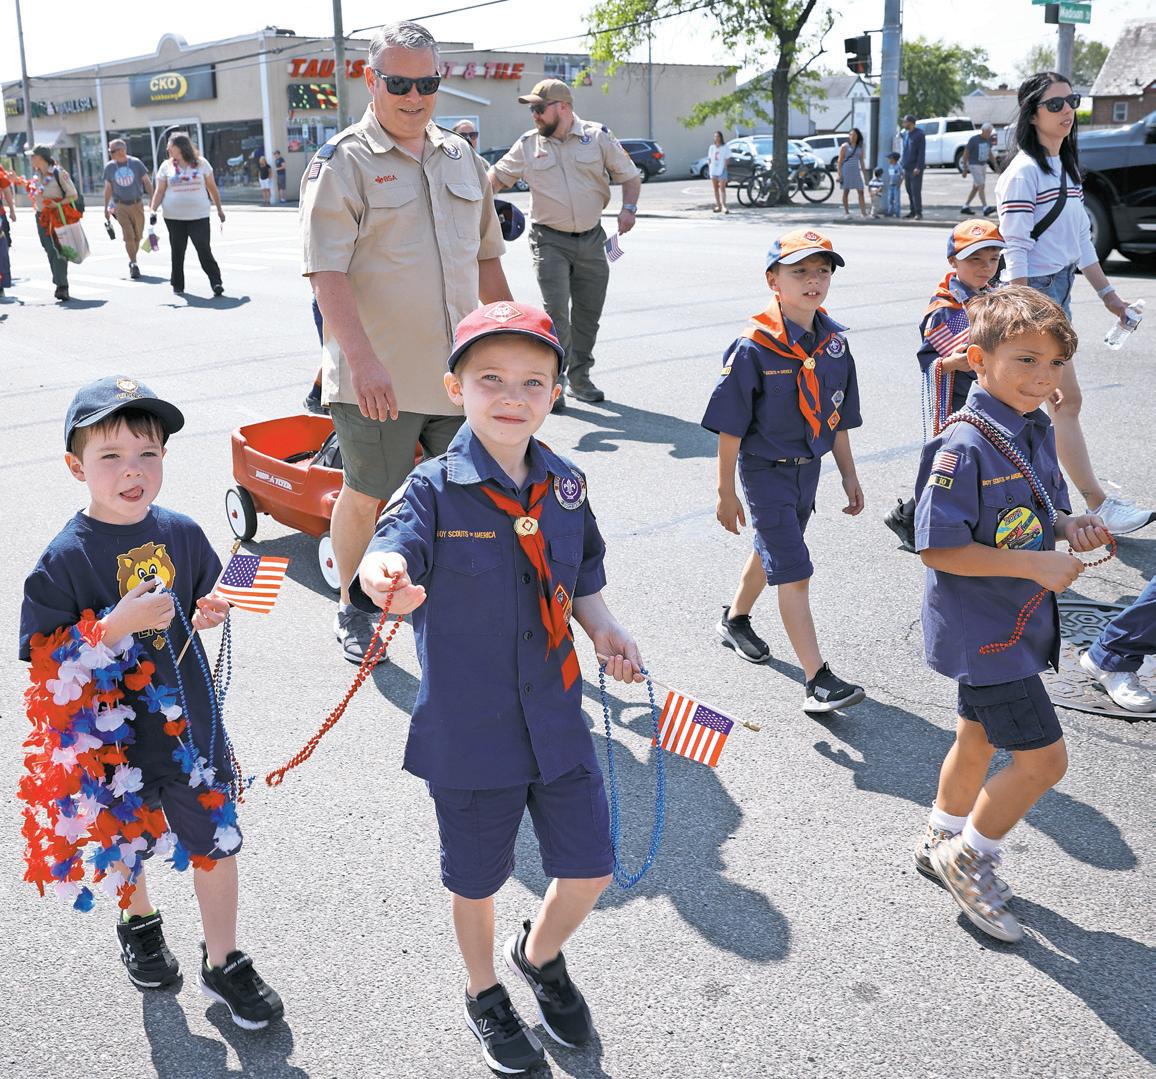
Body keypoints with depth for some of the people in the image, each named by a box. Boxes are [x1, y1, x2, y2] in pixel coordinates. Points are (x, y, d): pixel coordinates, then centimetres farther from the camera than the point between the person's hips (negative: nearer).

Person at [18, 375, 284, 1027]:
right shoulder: (66, 558, -18)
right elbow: (44, 658, -18)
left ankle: (224, 962, 30)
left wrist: (213, 611, -12)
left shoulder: (183, 533, -7)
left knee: (215, 837, 10)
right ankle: (139, 922, 52)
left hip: (188, 716, 2)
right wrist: (118, 624, -29)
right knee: (128, 837, 21)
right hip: (112, 731, -2)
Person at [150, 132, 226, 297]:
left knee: (204, 249, -11)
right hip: (174, 217, 2)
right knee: (177, 251, 8)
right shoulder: (167, 166, 6)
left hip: (199, 216, -2)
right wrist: (153, 210, -7)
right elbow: (159, 191, 5)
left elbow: (212, 187, 10)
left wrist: (219, 209, 12)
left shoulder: (201, 163, 3)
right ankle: (177, 285, 19)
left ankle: (216, 283, -10)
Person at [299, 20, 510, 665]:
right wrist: (363, 359, -27)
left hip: (459, 367, 5)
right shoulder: (343, 163, -8)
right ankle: (352, 610, 29)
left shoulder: (461, 157, 12)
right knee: (366, 496, 8)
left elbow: (486, 256, 20)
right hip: (379, 376, -5)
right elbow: (327, 272, -17)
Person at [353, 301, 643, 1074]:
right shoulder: (436, 490, -16)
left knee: (591, 868, 12)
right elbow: (394, 555, -35)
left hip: (557, 718, 4)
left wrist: (603, 629, -5)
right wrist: (385, 576, -58)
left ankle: (540, 955, 45)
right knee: (478, 879, 17)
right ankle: (485, 992, 47)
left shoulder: (566, 485, -2)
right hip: (469, 729, -3)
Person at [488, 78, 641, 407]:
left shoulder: (598, 137, 0)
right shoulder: (528, 145, 3)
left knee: (588, 313, 8)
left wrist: (628, 208, -12)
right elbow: (498, 175, 10)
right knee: (556, 312, -12)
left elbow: (630, 176, 5)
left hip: (591, 240, 2)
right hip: (550, 241, -1)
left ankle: (579, 378, 22)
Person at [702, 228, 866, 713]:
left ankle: (735, 619, 48)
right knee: (794, 573, -9)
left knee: (772, 551, 23)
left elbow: (836, 418, 9)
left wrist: (849, 474, 12)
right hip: (766, 471, -7)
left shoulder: (835, 342, -1)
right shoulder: (754, 348, -19)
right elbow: (729, 427, -15)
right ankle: (817, 681, -6)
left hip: (808, 467, 7)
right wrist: (726, 492, -12)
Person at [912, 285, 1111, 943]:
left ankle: (942, 845, 43)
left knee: (979, 741, 22)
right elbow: (938, 548, -25)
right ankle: (971, 858, 18)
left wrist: (1071, 528, -5)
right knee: (1043, 758, -3)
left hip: (1014, 626, 9)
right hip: (983, 632, -9)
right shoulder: (964, 448, -24)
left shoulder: (1038, 431, 4)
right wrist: (1033, 565, -25)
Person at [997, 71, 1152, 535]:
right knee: (1068, 401, -7)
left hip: (1060, 289, 9)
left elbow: (1080, 238, 20)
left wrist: (1107, 292, 19)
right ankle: (1098, 506, -3)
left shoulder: (1065, 167, 15)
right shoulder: (1024, 172, -13)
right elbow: (1015, 249, -17)